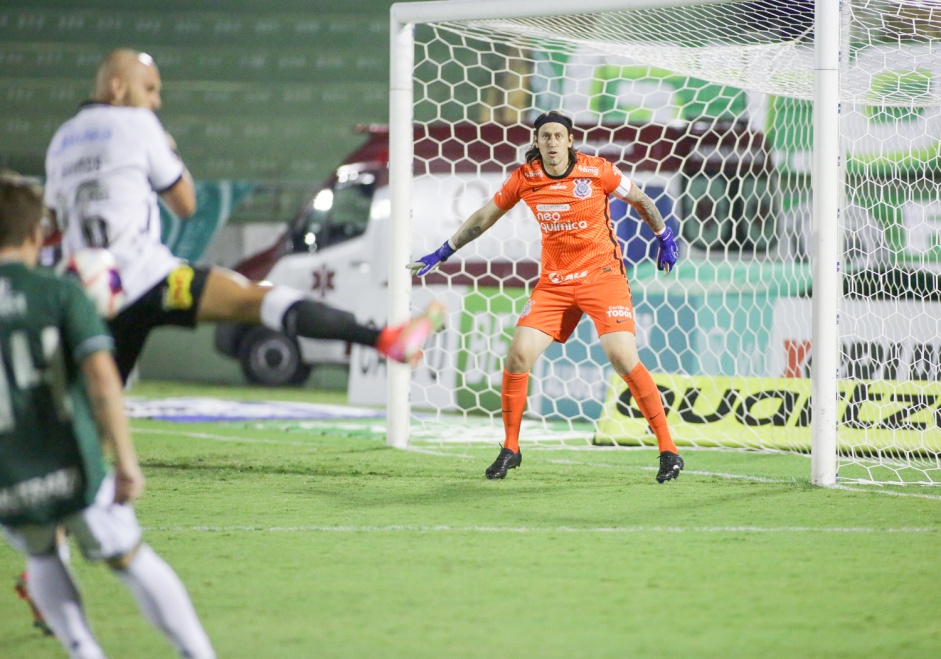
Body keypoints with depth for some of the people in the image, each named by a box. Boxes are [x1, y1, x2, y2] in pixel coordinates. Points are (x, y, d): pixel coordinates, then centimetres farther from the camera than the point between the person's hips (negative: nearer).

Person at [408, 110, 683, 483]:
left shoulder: (596, 171, -11)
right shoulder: (524, 179, -2)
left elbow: (640, 200, 6)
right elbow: (484, 217, 12)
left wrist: (665, 239, 13)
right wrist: (442, 254, 14)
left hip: (602, 274, -4)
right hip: (554, 281, 4)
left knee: (623, 358, -18)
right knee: (518, 355, -8)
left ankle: (668, 449, -10)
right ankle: (510, 449, 9)